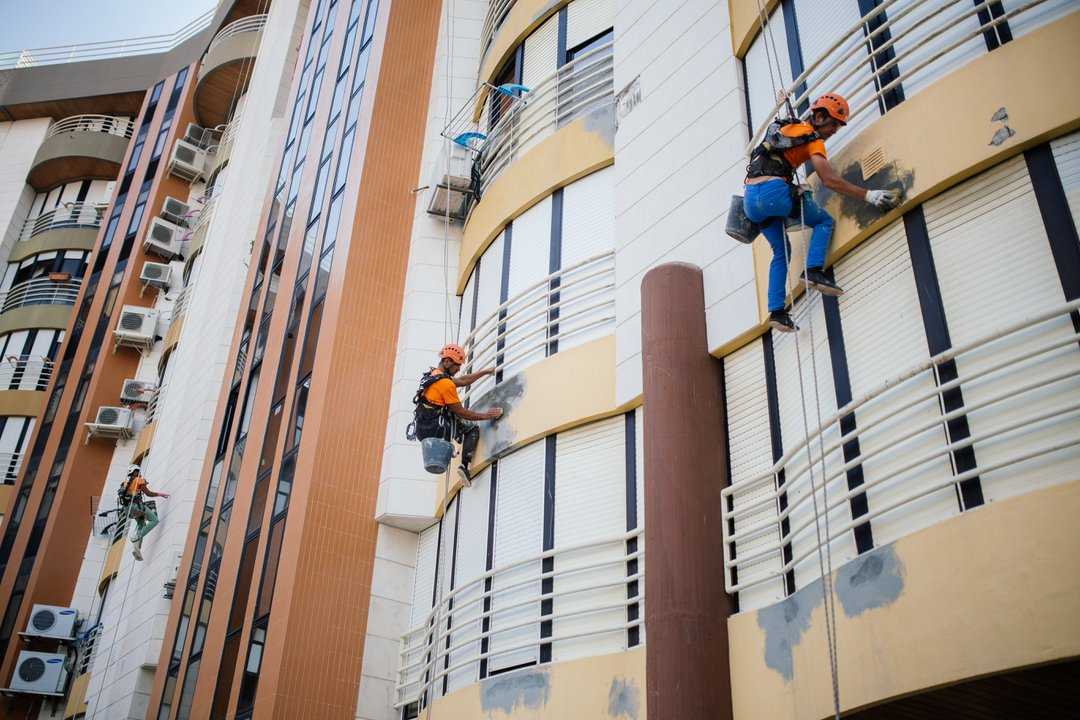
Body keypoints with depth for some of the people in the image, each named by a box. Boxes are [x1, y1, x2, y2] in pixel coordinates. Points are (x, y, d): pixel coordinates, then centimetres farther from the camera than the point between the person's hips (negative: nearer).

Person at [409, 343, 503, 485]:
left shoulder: (432, 375, 12)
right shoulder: (446, 383, -18)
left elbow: (462, 381, 23)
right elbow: (460, 412, -13)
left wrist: (485, 372, 27)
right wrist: (485, 415, -4)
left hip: (422, 430, 9)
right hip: (436, 430, -9)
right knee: (473, 429, 9)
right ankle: (464, 466, -5)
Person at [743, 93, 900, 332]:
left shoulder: (786, 126, 23)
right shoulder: (812, 139, 1)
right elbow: (829, 180, -10)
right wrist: (869, 195, -12)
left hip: (749, 198, 8)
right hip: (773, 190, -8)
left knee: (781, 251, 18)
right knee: (824, 221, 11)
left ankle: (776, 311, 9)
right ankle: (813, 270, -13)